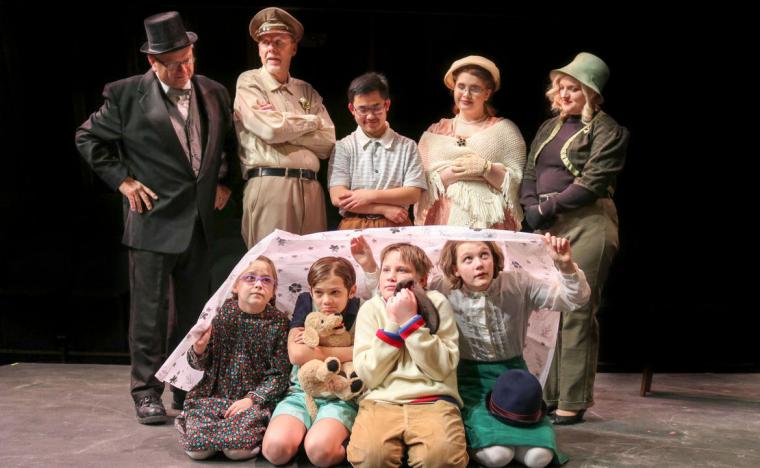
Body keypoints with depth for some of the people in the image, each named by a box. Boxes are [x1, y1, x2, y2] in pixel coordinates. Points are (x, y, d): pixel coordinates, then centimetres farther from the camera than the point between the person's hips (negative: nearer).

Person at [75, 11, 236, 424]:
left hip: (199, 221, 4)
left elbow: (231, 143, 21)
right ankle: (147, 393, 12)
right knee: (150, 311, -1)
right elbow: (88, 138, 4)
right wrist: (122, 180, -4)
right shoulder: (127, 95, -4)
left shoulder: (214, 93, 7)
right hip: (153, 219, -4)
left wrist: (224, 182, 11)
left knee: (193, 311, 11)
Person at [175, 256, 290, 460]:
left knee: (237, 448, -24)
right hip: (214, 395, 2)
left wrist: (251, 399, -17)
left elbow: (279, 374, -5)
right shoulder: (221, 314, -2)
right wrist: (199, 350, -18)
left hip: (255, 399, -2)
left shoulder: (278, 322, -6)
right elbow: (199, 364, 5)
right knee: (197, 447, -17)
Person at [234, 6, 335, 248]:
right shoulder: (248, 83, 5)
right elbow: (271, 129, -10)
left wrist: (282, 124, -4)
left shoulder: (307, 91, 18)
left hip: (310, 188, 4)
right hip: (269, 186, -4)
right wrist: (311, 121, 6)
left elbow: (327, 142, 7)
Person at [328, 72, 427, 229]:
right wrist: (384, 209, -8)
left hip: (396, 227, 1)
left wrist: (370, 196, -7)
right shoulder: (343, 148, 7)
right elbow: (338, 198, -2)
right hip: (354, 226, 0)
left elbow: (413, 194, 2)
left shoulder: (407, 146, 10)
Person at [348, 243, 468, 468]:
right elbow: (369, 376, -4)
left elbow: (442, 369, -7)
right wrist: (392, 324, -10)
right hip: (382, 400, 1)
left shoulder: (436, 303, 3)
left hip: (433, 400, -1)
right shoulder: (370, 309, 6)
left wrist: (411, 320, -12)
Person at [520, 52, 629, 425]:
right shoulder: (549, 128, 20)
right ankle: (545, 394, 15)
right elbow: (529, 174, 15)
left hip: (587, 224, -7)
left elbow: (592, 182, -12)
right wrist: (532, 208, -3)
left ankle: (573, 401, 1)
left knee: (576, 312, -6)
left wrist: (548, 206, -11)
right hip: (546, 227, 7)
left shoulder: (605, 130, -2)